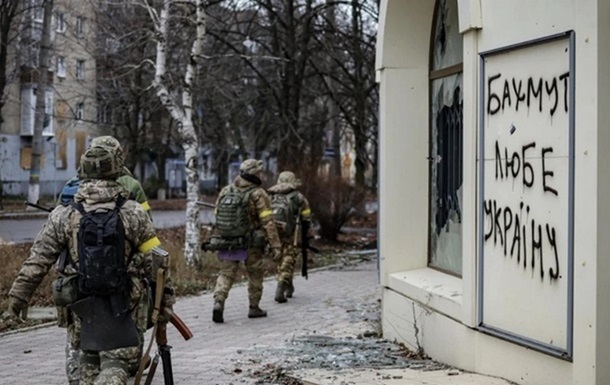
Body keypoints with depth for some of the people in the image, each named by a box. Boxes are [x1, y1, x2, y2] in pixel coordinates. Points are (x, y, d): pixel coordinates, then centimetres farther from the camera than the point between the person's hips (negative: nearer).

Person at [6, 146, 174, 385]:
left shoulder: (63, 216, -2)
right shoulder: (134, 214, -4)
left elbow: (38, 261, -1)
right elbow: (154, 260, -2)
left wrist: (18, 294, 7)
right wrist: (165, 298, 7)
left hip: (82, 303, 2)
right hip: (123, 304, -2)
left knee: (88, 362, 20)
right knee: (114, 365, -1)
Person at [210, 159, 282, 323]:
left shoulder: (225, 191, 5)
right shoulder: (258, 194, -11)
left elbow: (217, 216, 11)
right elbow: (267, 222, -14)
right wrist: (275, 245, -12)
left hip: (227, 242, 4)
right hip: (250, 244, -4)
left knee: (226, 273, 8)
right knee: (255, 274, 14)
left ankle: (218, 302, -13)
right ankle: (254, 308, 21)